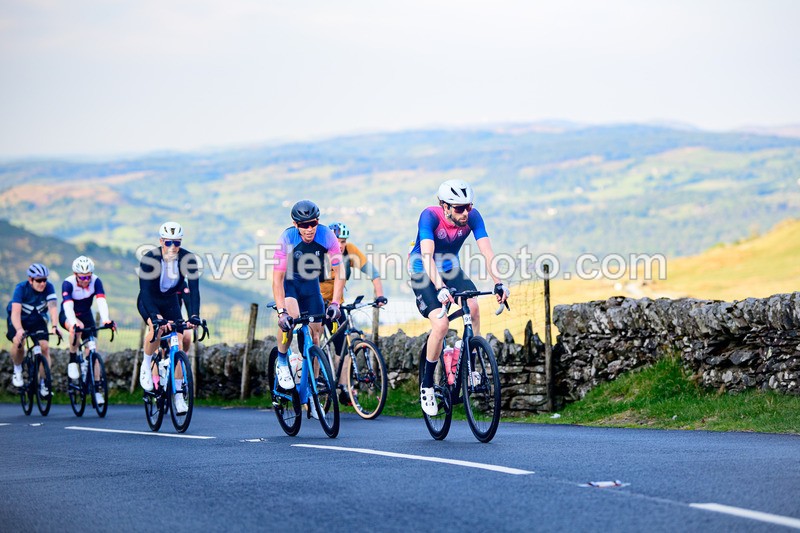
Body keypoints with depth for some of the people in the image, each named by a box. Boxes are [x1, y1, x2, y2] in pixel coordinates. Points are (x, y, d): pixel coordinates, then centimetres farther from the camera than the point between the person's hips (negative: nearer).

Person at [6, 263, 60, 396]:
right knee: (18, 341, -30)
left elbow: (53, 307, -33)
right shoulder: (21, 288, -28)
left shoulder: (49, 288, -22)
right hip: (20, 320, -2)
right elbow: (15, 312, -38)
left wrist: (54, 326, -51)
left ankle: (42, 382, -2)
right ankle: (17, 370, -4)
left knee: (45, 346, -17)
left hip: (37, 320, 2)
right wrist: (19, 330, -55)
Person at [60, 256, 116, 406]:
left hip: (86, 315, 3)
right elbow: (68, 305, -40)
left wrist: (106, 319, -52)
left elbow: (101, 301, -34)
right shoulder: (68, 283, -27)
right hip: (68, 316, -3)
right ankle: (72, 361, -20)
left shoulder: (95, 281, -21)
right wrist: (74, 322, -59)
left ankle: (96, 389, -4)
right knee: (77, 327, -38)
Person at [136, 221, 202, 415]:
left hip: (170, 302, 3)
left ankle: (179, 396, 0)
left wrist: (194, 315, -42)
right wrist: (156, 316, -48)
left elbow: (194, 288, -27)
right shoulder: (149, 259, -29)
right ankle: (146, 365, -6)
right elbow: (145, 291, -34)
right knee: (156, 329, -34)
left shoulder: (188, 259, -23)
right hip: (149, 302, -3)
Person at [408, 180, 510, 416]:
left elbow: (487, 252, -26)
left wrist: (499, 283, -40)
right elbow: (426, 255, -41)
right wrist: (440, 288, -55)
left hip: (451, 269, 4)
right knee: (441, 324, -23)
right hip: (423, 272, -4)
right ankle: (427, 385, -6)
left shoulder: (472, 217, -20)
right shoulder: (430, 216, -30)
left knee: (472, 307, -26)